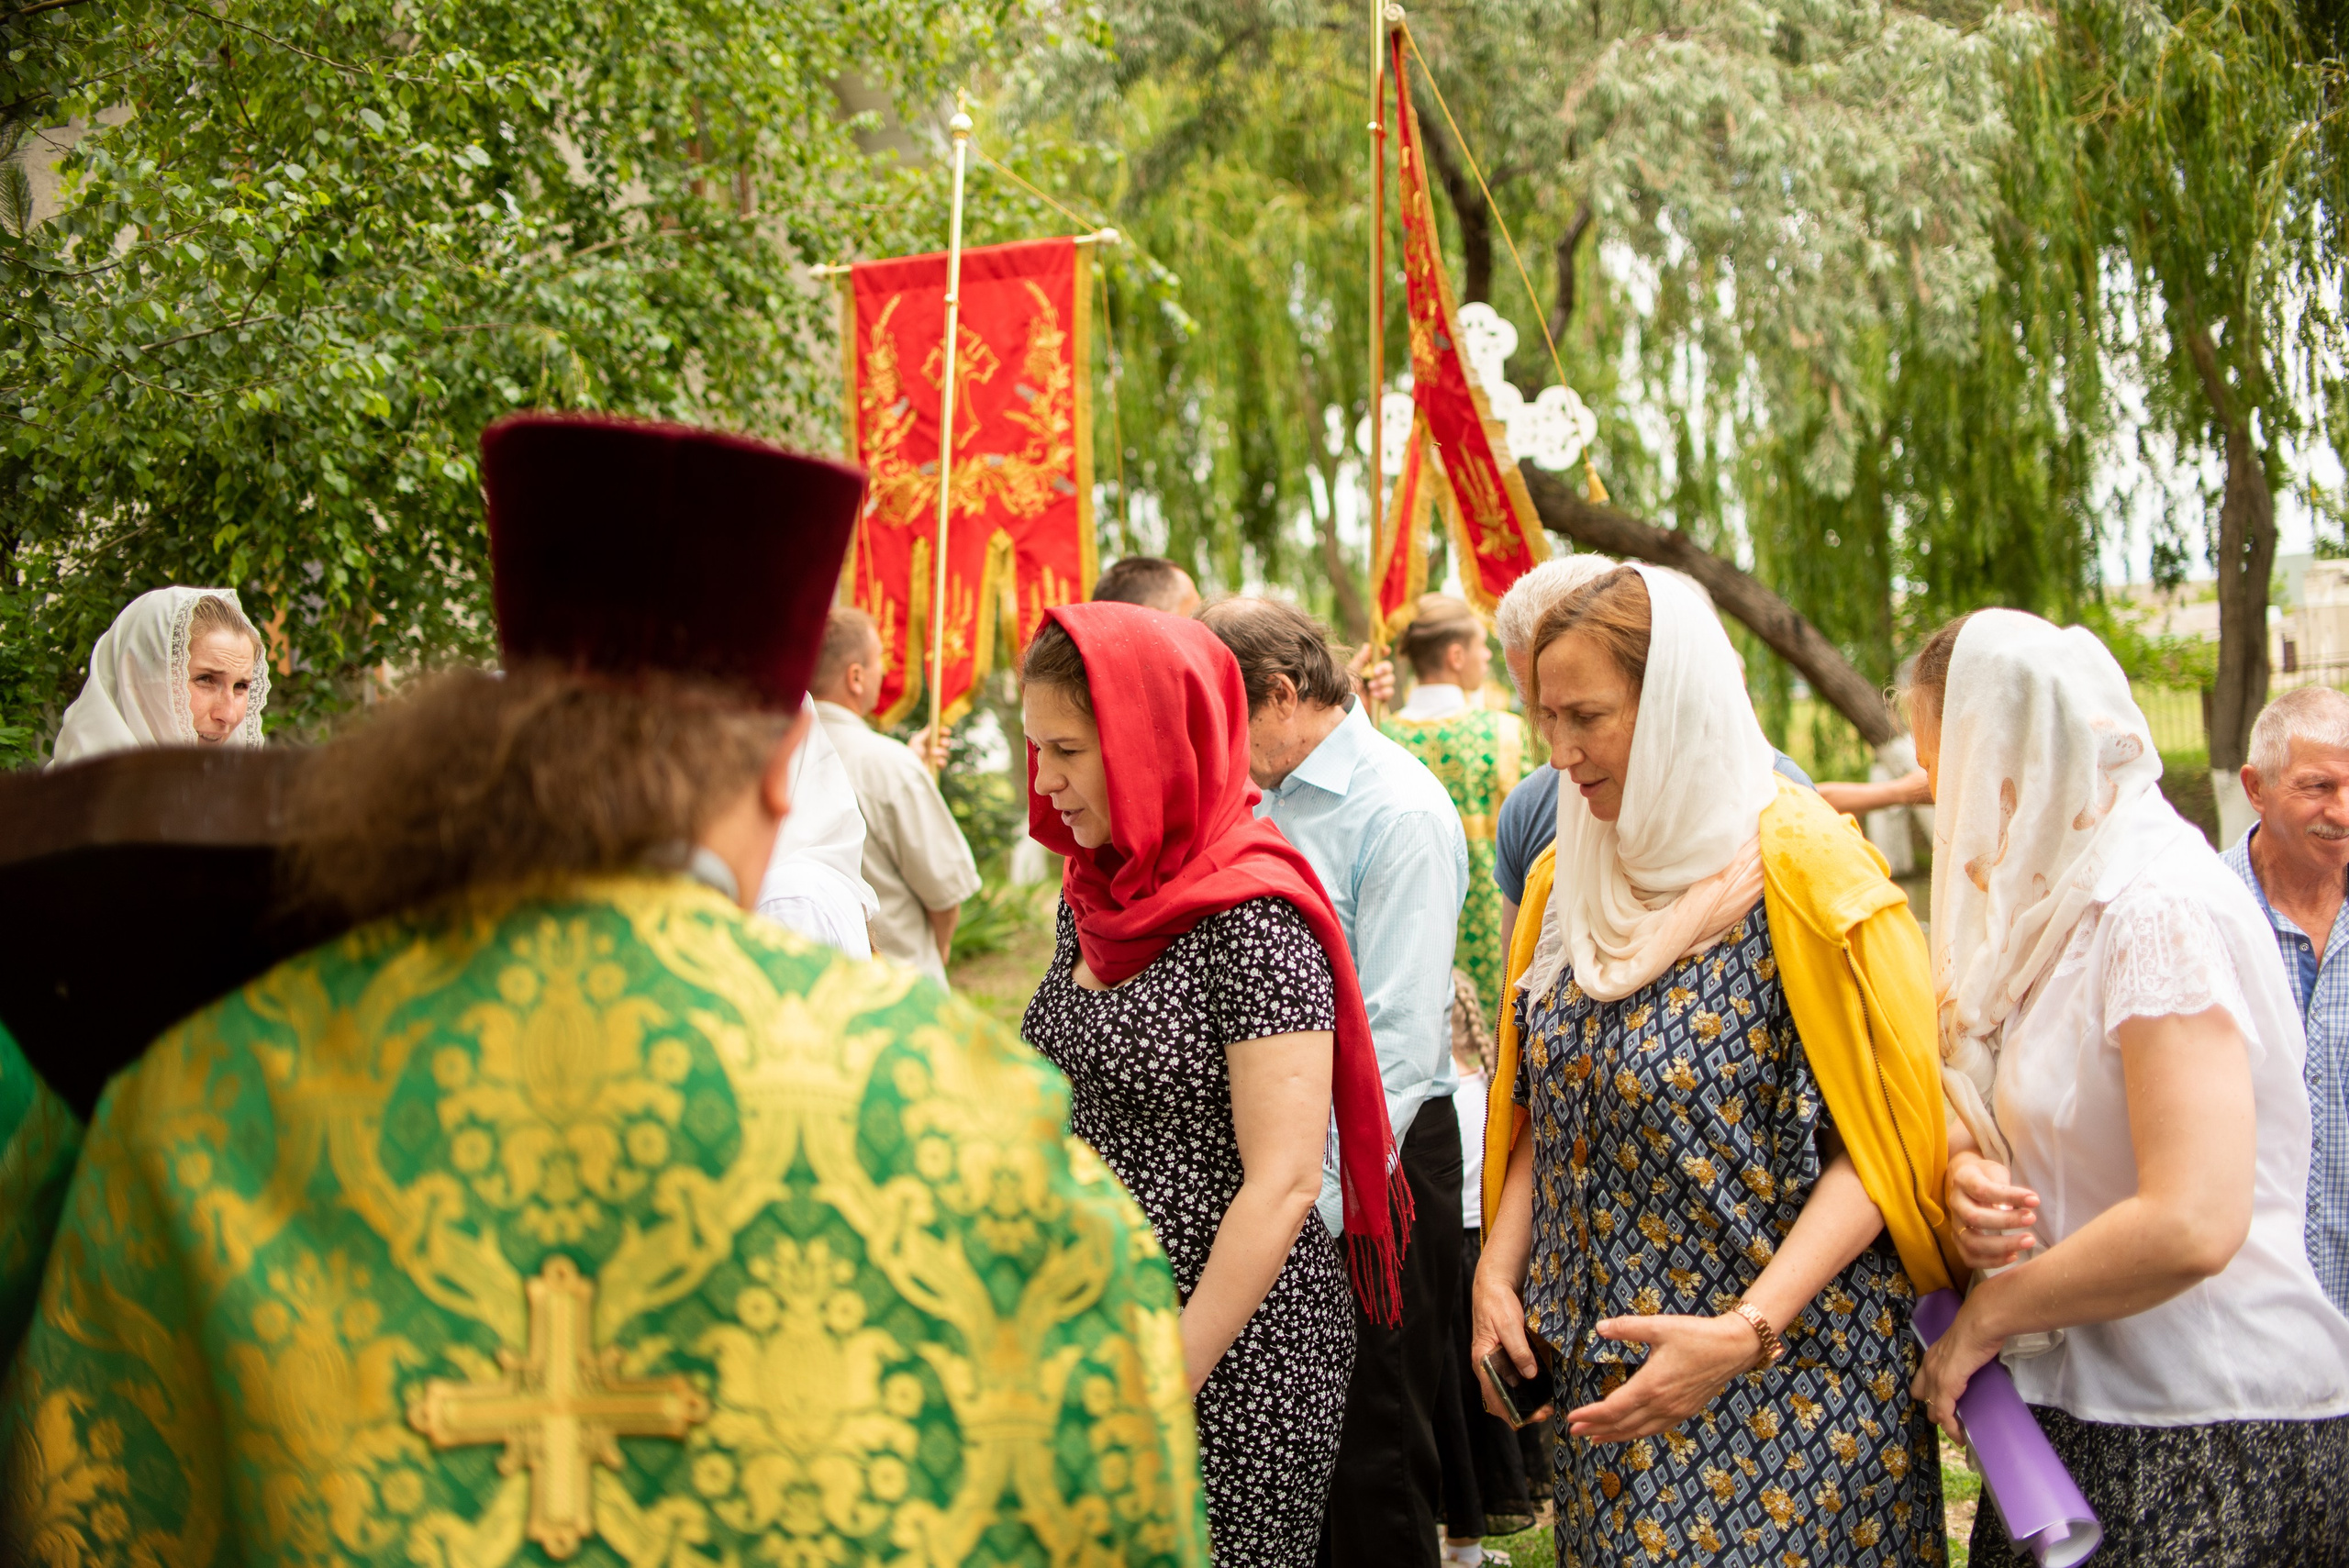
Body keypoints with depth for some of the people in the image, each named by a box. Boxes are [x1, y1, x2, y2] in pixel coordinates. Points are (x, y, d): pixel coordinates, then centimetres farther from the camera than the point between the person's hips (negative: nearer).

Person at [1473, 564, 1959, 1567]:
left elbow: (1880, 1139, -16)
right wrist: (1498, 1270, 1)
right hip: (1603, 1374, 6)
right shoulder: (1573, 880, 7)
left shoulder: (1797, 869, -13)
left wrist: (1748, 1330, -24)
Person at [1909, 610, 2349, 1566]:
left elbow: (2192, 1224, -27)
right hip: (2088, 1413, 8)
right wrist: (1969, 1172, -5)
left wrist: (1984, 1319, -14)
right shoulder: (2066, 903, 11)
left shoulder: (2161, 912, -18)